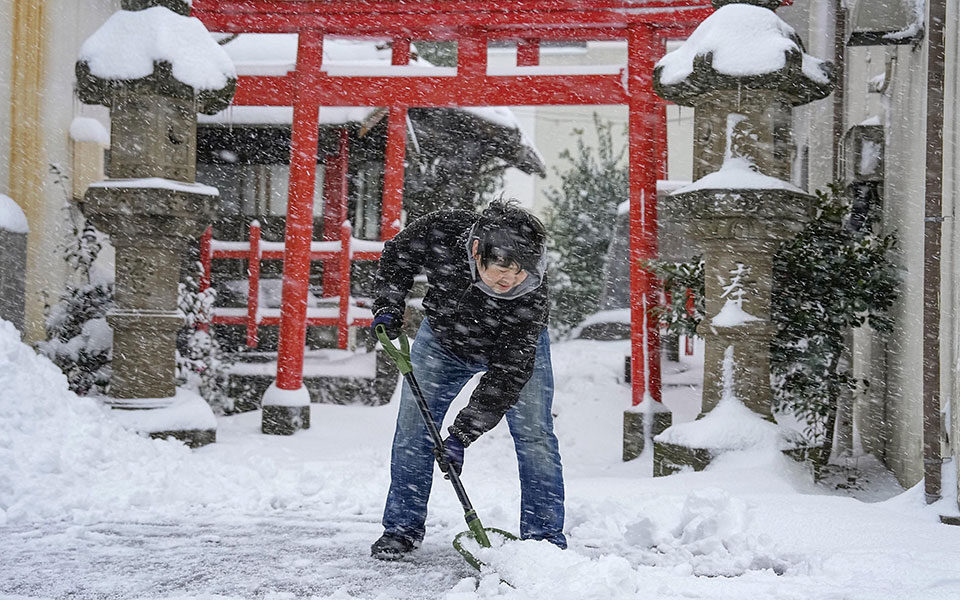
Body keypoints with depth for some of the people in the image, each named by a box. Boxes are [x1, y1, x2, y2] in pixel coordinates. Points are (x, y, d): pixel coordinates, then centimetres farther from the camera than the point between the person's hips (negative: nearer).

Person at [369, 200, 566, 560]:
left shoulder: (532, 295, -40)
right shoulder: (440, 232, -36)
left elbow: (507, 374, -36)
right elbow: (397, 255, -10)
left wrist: (462, 433, -38)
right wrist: (388, 308, -22)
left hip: (517, 347, -2)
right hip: (442, 339, 2)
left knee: (533, 433, -10)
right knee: (412, 428, 1)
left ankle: (545, 536, 2)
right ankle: (402, 528, 14)